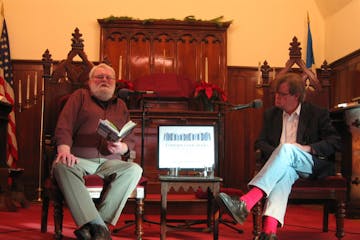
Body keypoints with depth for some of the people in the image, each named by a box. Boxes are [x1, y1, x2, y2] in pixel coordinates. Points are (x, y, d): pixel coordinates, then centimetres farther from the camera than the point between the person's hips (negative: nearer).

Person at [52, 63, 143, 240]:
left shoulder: (121, 106, 25)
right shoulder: (80, 96, 18)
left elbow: (131, 140, 17)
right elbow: (64, 125, 2)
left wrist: (122, 148, -8)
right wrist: (64, 150, -17)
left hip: (110, 162, 2)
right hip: (79, 159, -2)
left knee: (135, 169, -29)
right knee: (61, 166, -36)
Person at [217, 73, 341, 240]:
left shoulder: (317, 114, 8)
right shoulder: (271, 114, 18)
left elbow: (335, 142, 2)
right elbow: (260, 143, 14)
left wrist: (308, 148, -14)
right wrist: (276, 154, -8)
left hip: (312, 166, -2)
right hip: (284, 164, 3)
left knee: (287, 148, -36)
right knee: (284, 172, -38)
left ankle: (245, 203, -55)